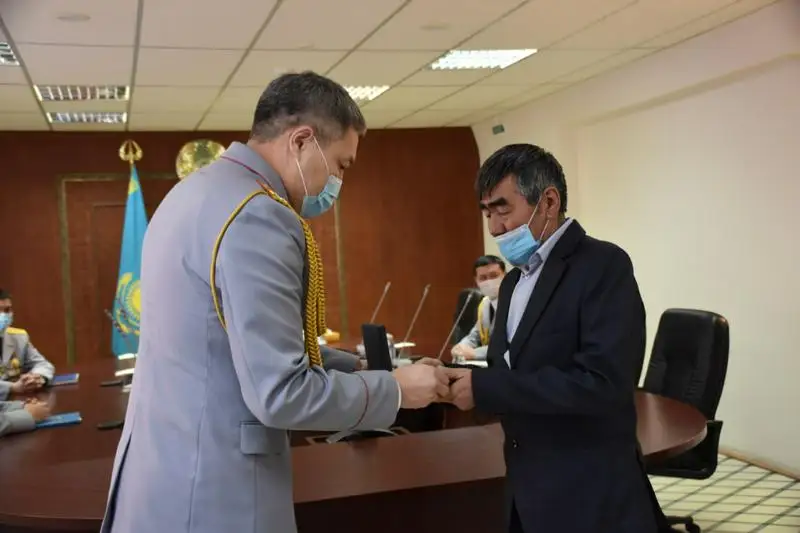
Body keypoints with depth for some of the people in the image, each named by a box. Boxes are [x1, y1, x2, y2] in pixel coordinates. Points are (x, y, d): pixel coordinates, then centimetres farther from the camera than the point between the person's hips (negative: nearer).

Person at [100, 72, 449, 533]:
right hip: (211, 492, -9)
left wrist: (352, 365, 12)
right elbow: (280, 394, -24)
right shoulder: (257, 216, -22)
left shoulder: (198, 190, 9)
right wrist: (395, 389, -11)